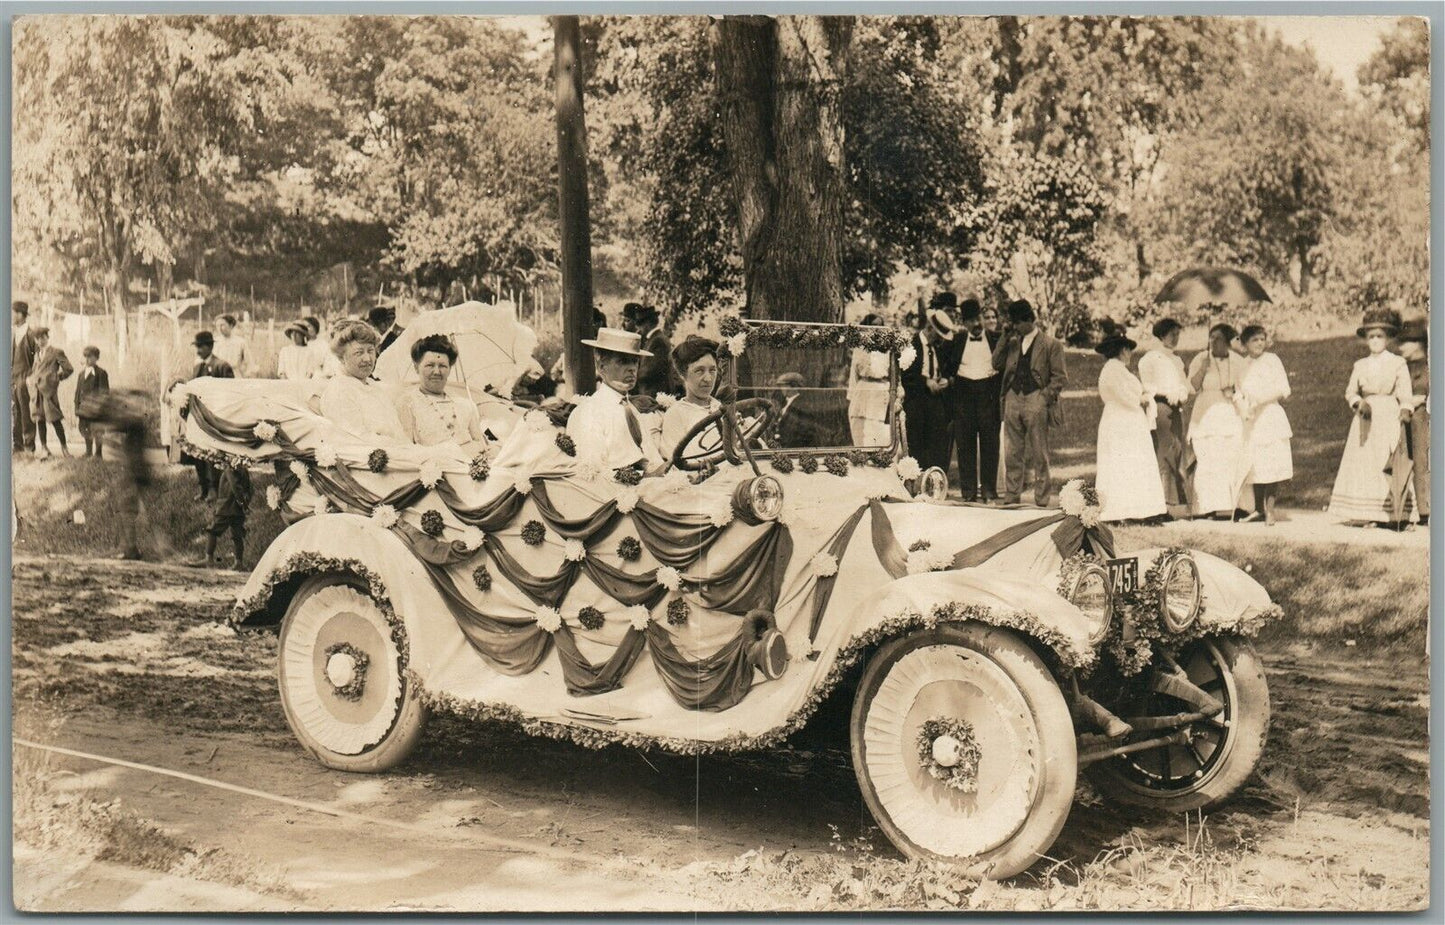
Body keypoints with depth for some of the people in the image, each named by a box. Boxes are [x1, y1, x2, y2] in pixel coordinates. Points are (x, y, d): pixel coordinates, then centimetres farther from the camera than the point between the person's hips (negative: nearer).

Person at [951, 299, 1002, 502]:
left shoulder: (996, 339, 7)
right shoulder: (957, 341, 10)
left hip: (989, 394, -1)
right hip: (964, 394, 1)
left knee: (989, 444, -1)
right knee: (965, 445, 2)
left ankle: (989, 490, 5)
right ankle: (968, 491, 8)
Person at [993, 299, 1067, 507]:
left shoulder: (1050, 344, 0)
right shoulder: (1012, 343, 16)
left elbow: (1060, 376, -2)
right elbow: (996, 364, 10)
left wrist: (1045, 396, -13)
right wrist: (1005, 339, 4)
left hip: (1036, 401, -5)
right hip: (1013, 400, 5)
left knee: (1039, 456, 0)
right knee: (1012, 454, 7)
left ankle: (1041, 501, 4)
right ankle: (1011, 498, 13)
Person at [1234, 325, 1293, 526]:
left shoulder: (1272, 360, 1)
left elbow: (1284, 390, -2)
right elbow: (1238, 392, 11)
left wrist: (1261, 399, -14)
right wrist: (1243, 408, -9)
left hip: (1270, 416, -3)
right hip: (1249, 419, 3)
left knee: (1272, 464, -8)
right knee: (1253, 466, 5)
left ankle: (1270, 510, -3)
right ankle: (1259, 509, 15)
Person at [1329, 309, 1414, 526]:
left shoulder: (1398, 363, 2)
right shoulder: (1360, 365, 13)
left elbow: (1405, 396, -1)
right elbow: (1350, 391, 15)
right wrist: (1359, 403, -6)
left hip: (1389, 419, -4)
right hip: (1365, 420, 4)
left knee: (1389, 467, -9)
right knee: (1362, 465, -2)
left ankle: (1393, 515, -8)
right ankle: (1372, 515, 1)